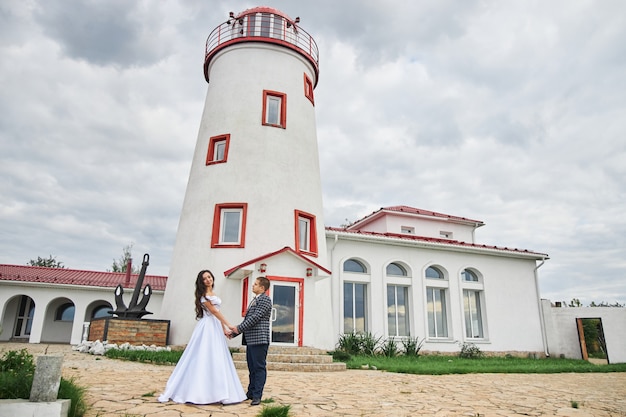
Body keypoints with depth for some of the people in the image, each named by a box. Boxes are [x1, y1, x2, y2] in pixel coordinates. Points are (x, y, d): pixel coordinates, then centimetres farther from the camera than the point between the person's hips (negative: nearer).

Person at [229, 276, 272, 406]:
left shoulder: (265, 299, -8)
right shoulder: (254, 300, 21)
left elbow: (255, 317, -17)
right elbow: (247, 319, 21)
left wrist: (239, 328, -14)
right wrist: (234, 333, 15)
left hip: (259, 339, -9)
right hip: (250, 339, 9)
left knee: (259, 367, -4)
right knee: (252, 368, 15)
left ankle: (257, 395, -1)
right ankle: (251, 392, 24)